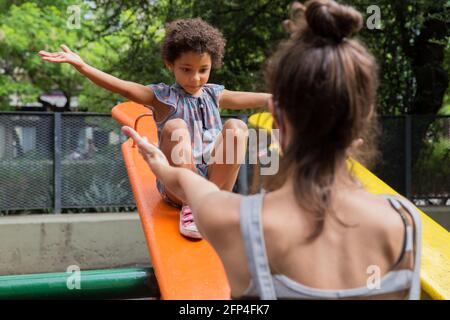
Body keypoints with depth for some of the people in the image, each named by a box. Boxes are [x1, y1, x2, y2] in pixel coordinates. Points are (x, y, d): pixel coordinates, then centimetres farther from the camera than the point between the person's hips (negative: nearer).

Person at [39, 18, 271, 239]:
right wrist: (80, 65, -27)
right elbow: (124, 88, -13)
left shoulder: (213, 95, 14)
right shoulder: (163, 97, 0)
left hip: (215, 180, 3)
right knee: (175, 126, -27)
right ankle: (191, 205, -20)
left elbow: (247, 99, 9)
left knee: (236, 126, -18)